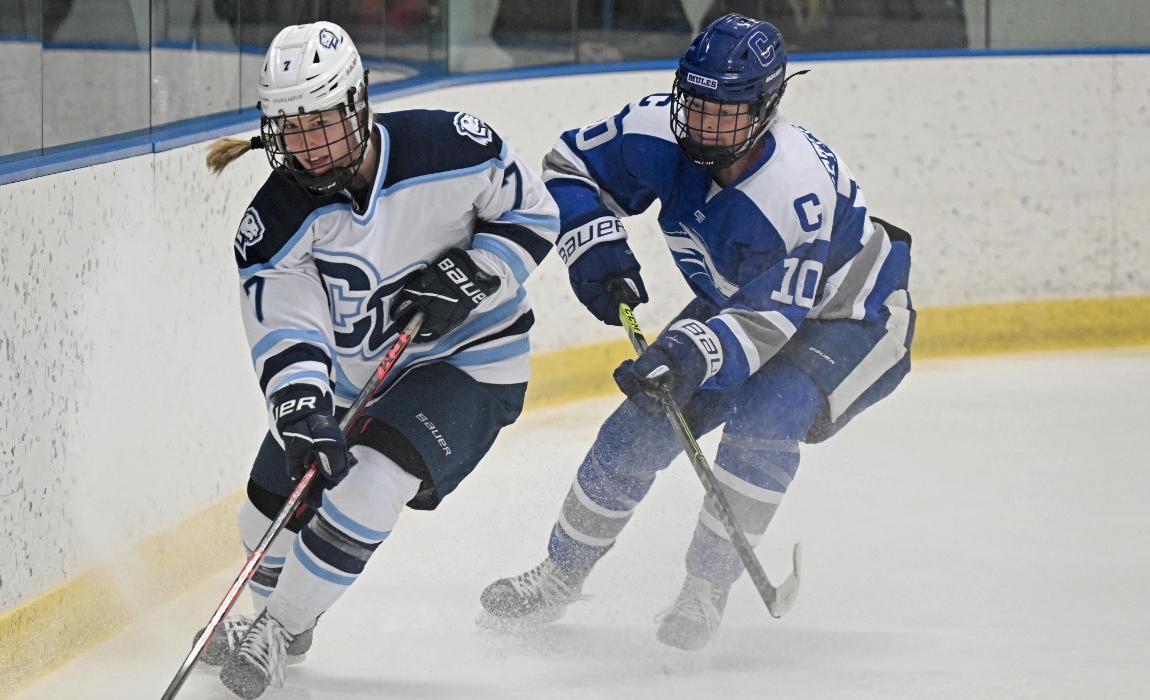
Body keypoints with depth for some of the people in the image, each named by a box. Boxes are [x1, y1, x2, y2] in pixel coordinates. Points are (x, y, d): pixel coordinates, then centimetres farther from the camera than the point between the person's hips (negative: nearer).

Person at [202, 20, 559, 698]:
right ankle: (282, 622, 39)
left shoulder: (453, 149, -23)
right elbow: (288, 335, -23)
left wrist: (469, 277, -22)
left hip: (471, 359, -4)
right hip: (348, 377, 4)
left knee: (370, 481, -26)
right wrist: (302, 417, -41)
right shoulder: (277, 220, -18)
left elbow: (534, 215, -7)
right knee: (275, 508, 5)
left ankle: (275, 633, -10)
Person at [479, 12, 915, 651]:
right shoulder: (660, 132, -22)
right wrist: (597, 249, -21)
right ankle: (560, 577, 15)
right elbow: (568, 166, -5)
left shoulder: (801, 187, -39)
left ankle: (706, 590, -16)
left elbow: (772, 318, -38)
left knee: (763, 419, -31)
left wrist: (695, 353, -54)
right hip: (732, 304, 6)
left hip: (851, 317, -6)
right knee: (644, 420, -3)